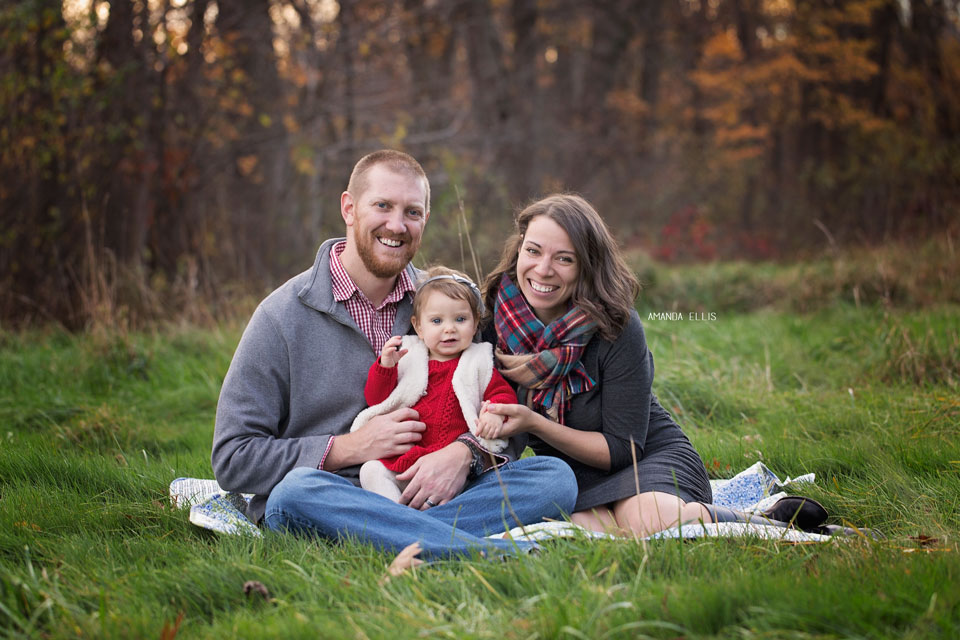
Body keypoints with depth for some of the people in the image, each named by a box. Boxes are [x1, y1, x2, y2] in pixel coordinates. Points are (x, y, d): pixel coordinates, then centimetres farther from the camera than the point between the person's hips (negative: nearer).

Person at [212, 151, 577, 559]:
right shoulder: (283, 314, -1)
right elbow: (232, 459, -3)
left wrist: (464, 452, -14)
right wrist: (351, 447, -11)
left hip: (435, 494, 3)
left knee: (556, 476, -17)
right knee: (295, 493, -37)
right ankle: (500, 554, -42)